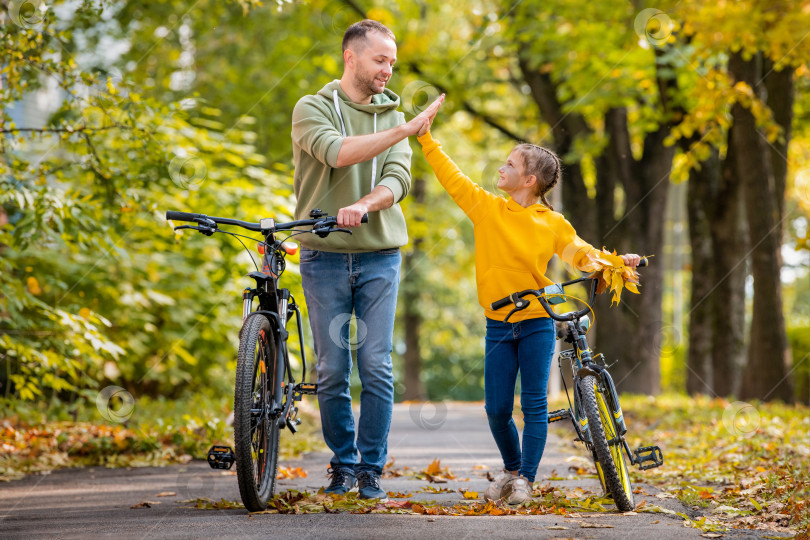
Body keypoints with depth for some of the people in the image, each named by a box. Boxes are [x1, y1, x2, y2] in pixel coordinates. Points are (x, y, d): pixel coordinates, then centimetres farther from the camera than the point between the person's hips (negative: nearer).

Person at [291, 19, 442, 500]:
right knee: (332, 371, 2)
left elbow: (397, 178, -5)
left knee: (377, 367, -3)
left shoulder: (391, 114, 9)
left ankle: (372, 468, 6)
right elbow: (338, 153, -20)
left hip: (379, 254, 2)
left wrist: (361, 206, -26)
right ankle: (343, 465, 16)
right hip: (325, 256, -2)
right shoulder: (313, 109, 0)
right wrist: (405, 130, -22)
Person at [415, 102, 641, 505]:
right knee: (496, 408, 3)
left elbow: (580, 254, 5)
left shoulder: (553, 224, 0)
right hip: (499, 324, 2)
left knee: (534, 404, -3)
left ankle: (526, 479, 6)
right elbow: (451, 177, 4)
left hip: (537, 324, -2)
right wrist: (425, 138, 1)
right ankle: (511, 468, 25)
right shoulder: (486, 207, 3)